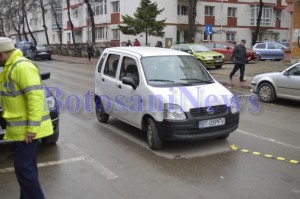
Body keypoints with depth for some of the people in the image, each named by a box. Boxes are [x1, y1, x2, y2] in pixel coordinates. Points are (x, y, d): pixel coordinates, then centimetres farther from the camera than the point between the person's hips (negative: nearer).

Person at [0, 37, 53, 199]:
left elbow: (35, 96, -26)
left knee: (23, 168, -6)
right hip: (22, 128, 10)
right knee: (27, 166, 17)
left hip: (26, 129, -10)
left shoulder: (22, 66, -19)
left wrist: (32, 127, -26)